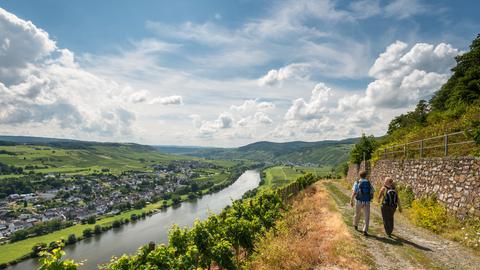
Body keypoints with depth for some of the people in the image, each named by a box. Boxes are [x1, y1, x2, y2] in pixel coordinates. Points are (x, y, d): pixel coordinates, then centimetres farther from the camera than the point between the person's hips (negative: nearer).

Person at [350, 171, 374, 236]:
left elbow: (354, 192, -12)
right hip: (367, 202, 0)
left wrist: (351, 201, -10)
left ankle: (355, 225, 43)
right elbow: (372, 192, 7)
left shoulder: (357, 183, -2)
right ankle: (365, 231, -9)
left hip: (359, 201, 0)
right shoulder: (369, 183, 5)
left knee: (357, 214, 22)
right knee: (367, 217, 3)